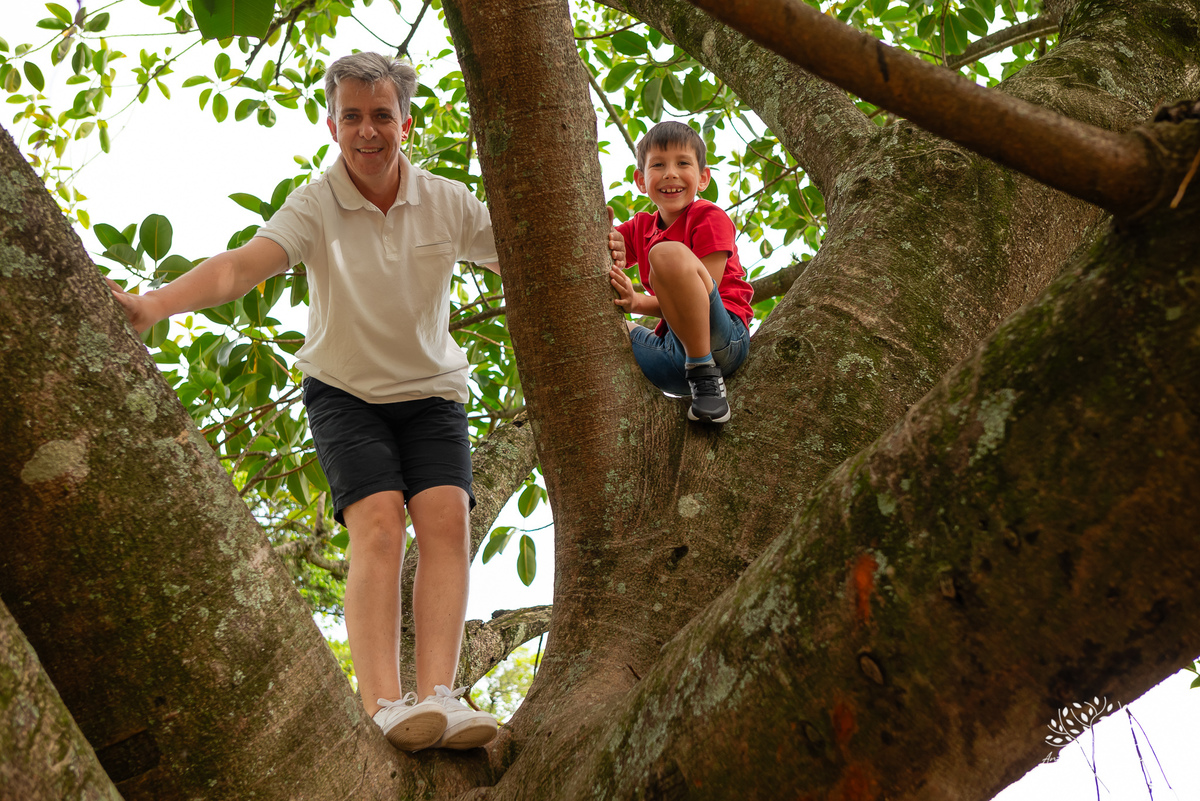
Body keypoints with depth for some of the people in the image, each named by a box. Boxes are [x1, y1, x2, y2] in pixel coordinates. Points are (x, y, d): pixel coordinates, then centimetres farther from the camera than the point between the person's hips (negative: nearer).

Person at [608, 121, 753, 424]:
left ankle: (706, 377, -25)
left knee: (668, 252, -28)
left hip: (721, 338, -7)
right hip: (674, 355, 7)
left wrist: (637, 302, -26)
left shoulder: (709, 218, -1)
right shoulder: (640, 227, 18)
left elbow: (702, 295, -12)